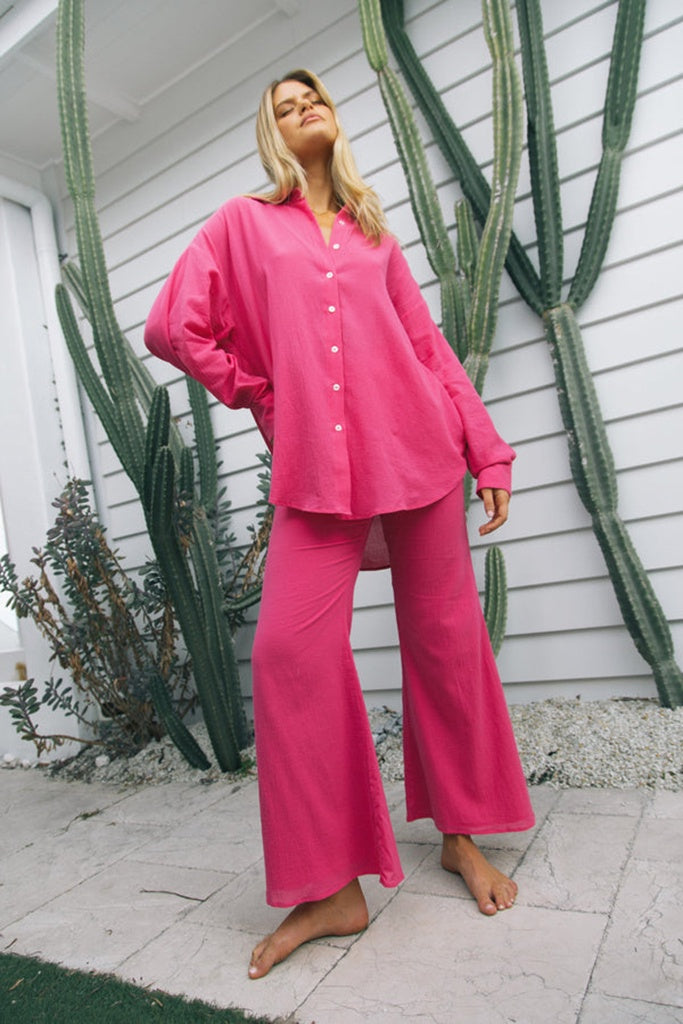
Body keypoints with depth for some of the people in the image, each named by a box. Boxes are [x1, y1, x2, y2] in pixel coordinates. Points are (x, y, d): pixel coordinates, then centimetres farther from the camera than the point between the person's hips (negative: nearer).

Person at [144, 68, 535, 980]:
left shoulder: (373, 229, 21)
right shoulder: (243, 222, 16)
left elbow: (427, 342, 15)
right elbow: (174, 327, 10)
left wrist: (486, 451, 8)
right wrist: (261, 396, 9)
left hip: (416, 448, 2)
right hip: (317, 465, -2)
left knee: (445, 638, 3)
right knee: (291, 650, -12)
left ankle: (461, 835, 23)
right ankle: (334, 889, 2)